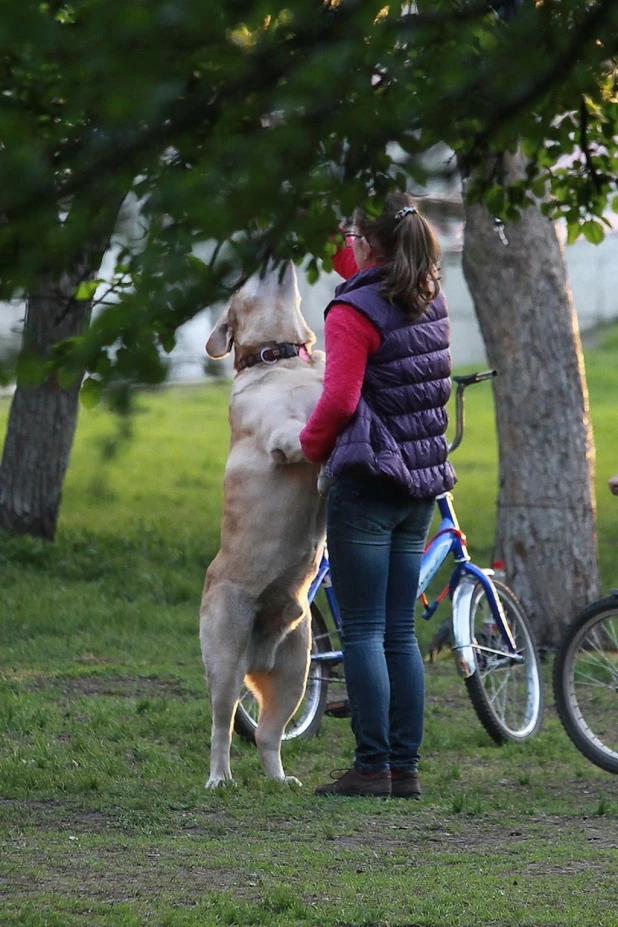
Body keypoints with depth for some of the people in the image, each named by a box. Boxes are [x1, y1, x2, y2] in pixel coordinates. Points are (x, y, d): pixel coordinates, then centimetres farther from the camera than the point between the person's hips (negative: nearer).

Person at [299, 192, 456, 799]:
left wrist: (311, 446, -1)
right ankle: (405, 769, 9)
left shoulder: (354, 310, -13)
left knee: (362, 632, -5)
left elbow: (339, 399, -18)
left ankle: (372, 767, -8)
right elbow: (362, 271, 30)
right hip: (421, 486, 7)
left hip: (367, 481, -7)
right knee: (400, 632, 9)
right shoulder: (429, 300, 10)